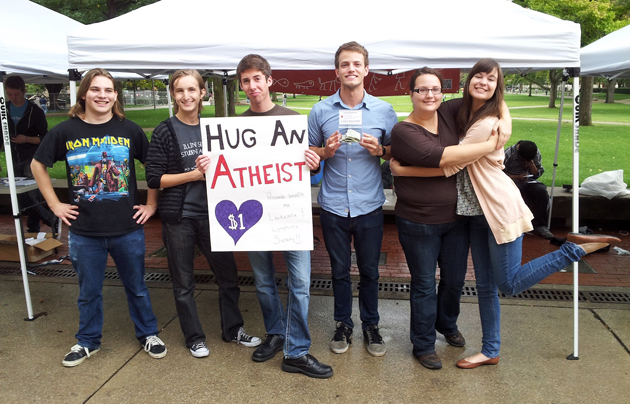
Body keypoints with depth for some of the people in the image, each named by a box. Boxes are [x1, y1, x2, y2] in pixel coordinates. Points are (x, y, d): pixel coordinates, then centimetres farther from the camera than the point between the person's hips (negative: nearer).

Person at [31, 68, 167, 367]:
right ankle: (87, 342, 36)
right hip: (84, 230, 1)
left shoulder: (129, 130, -2)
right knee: (89, 291, 15)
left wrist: (151, 204, 3)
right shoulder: (65, 131, -2)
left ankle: (148, 334, 33)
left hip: (128, 228, 0)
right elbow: (38, 165, 10)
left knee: (136, 286, 14)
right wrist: (55, 205, 5)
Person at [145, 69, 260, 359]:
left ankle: (233, 329, 29)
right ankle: (194, 337, 27)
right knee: (183, 283, 9)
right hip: (179, 216, -3)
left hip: (211, 212, 3)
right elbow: (154, 178, -9)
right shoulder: (165, 132, -5)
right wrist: (195, 174, -16)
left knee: (228, 273, 9)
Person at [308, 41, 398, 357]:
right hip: (333, 206, 0)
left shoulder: (384, 110, 1)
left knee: (369, 269, 11)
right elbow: (309, 154, 7)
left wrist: (379, 150, -13)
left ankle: (370, 325, 31)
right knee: (340, 269, 12)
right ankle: (343, 325, 31)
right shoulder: (320, 111, 0)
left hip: (369, 206, 0)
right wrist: (326, 151, -14)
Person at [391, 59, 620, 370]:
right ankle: (490, 351, 23)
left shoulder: (487, 123, -18)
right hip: (477, 213, 8)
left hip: (500, 208, -8)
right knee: (485, 285, 11)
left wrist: (403, 170, -13)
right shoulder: (466, 115, 10)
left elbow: (450, 166, -18)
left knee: (509, 284, -1)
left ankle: (576, 248, 8)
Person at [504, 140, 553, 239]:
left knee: (542, 191, -26)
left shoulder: (536, 153, 0)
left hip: (528, 182, 4)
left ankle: (540, 225, -15)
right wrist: (517, 177, -20)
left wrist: (531, 164, -15)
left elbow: (537, 174, 4)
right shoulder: (508, 154, -11)